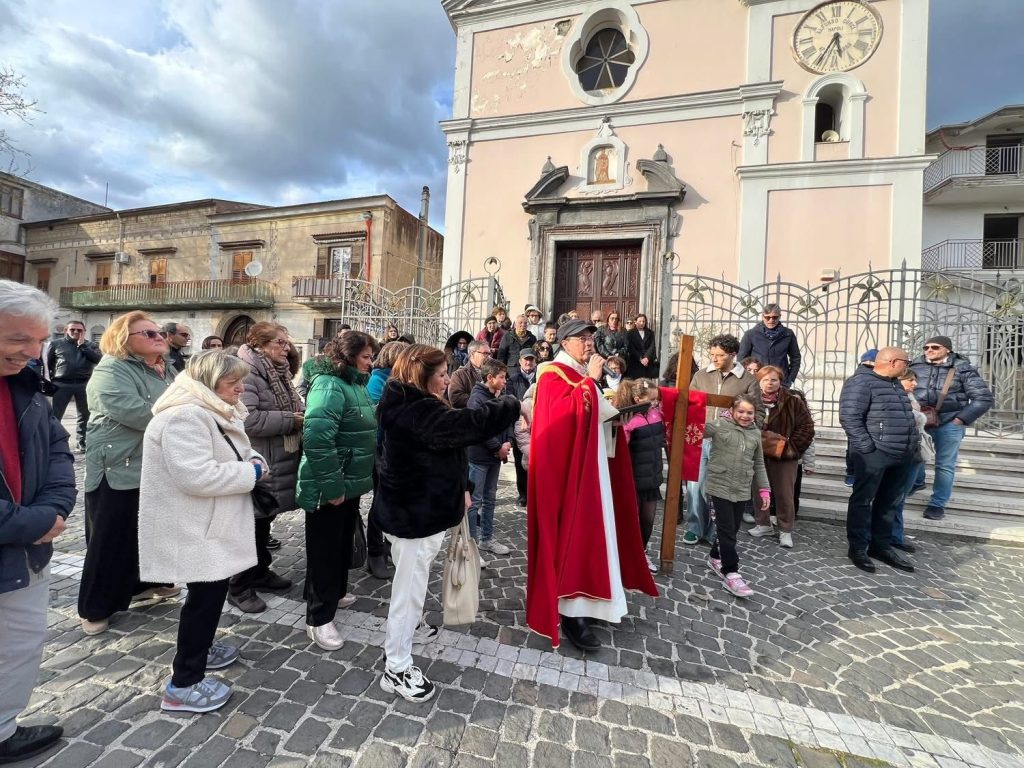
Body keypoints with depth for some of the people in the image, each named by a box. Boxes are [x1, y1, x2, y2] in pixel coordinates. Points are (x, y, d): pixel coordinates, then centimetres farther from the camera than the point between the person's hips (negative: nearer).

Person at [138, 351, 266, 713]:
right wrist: (252, 471, -22)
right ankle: (183, 684, 16)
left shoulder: (212, 412, 10)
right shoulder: (184, 416, -25)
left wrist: (251, 459, -2)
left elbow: (225, 459, 20)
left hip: (211, 524, 10)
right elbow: (198, 476, -33)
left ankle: (198, 648, 42)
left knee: (213, 590, 22)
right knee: (205, 595, 1)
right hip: (196, 530, -10)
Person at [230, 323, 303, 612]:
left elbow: (290, 409, 23)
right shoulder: (247, 374, -18)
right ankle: (239, 587, 20)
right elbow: (247, 419, -31)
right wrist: (290, 420, -22)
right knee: (250, 524, 3)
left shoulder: (279, 373, 13)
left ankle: (260, 572, 36)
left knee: (264, 520, 21)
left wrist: (301, 416, 2)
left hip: (279, 461, 9)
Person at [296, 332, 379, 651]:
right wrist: (331, 486, -27)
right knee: (325, 550, 5)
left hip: (350, 483, 9)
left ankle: (335, 593, 44)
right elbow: (317, 438, -31)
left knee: (343, 543, 24)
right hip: (330, 488, -9)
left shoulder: (356, 384, 9)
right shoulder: (330, 385, -21)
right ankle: (319, 618, 20)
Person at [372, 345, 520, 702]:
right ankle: (396, 669, 20)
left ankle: (410, 624, 54)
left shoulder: (408, 406, 8)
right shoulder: (419, 411, -26)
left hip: (411, 507, 11)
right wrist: (512, 403, -16)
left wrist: (460, 488, 14)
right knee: (410, 586, 3)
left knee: (411, 581, 30)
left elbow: (440, 452, 12)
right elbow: (472, 424, -31)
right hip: (416, 512, -11)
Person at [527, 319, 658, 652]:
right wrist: (590, 381, -23)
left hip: (589, 465, 9)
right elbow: (563, 414, -28)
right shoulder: (553, 374, -11)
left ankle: (583, 597, 30)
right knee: (572, 532, -6)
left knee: (588, 529, 15)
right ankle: (569, 611, 5)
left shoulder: (582, 375, 16)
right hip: (566, 467, -9)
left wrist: (613, 415, 8)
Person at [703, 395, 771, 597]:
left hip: (742, 490, 5)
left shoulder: (755, 433, 7)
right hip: (720, 487, -5)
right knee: (727, 530, -3)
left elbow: (759, 464, 14)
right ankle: (731, 573, 7)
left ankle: (715, 558, 35)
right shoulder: (719, 425, -7)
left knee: (732, 529, 14)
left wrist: (764, 489, 12)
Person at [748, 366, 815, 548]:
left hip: (785, 457, -2)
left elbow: (806, 427, -6)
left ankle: (785, 531, 22)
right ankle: (763, 524, 30)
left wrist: (792, 447, -12)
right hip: (758, 455, 2)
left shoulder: (793, 401, -6)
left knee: (784, 495, 6)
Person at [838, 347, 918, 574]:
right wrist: (867, 447, -21)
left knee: (889, 503, 15)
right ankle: (858, 548, 8)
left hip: (902, 455, 9)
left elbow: (907, 417, 26)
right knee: (862, 501, 0)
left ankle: (881, 545, 26)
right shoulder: (861, 382, -12)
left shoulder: (895, 385, 18)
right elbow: (849, 417, -20)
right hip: (874, 454, -9)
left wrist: (914, 444, 15)